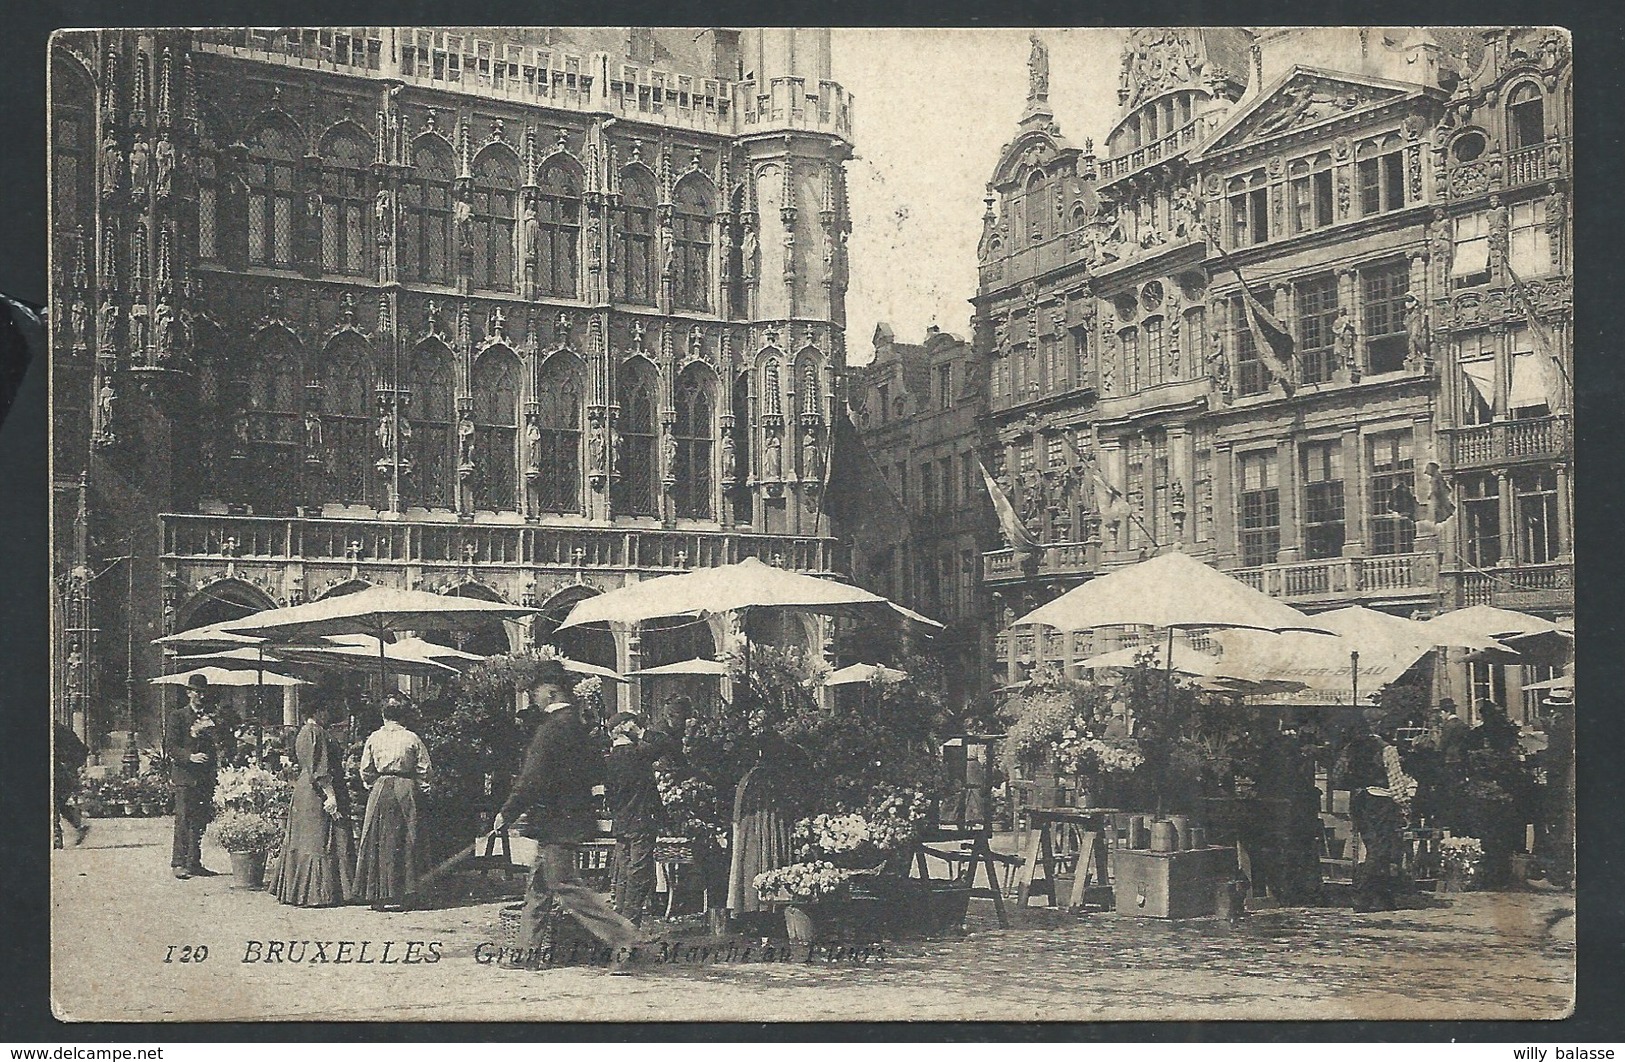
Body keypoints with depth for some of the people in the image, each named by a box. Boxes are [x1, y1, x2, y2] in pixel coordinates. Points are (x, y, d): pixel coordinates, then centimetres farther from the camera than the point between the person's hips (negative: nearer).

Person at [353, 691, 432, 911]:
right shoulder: (412, 738, -3)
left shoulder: (374, 738, 0)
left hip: (379, 789, 1)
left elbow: (365, 769, 5)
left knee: (377, 842, 7)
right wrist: (422, 786, 14)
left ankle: (377, 896, 7)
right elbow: (424, 768, 0)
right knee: (402, 842, 2)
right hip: (405, 788, -1)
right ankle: (397, 895, 0)